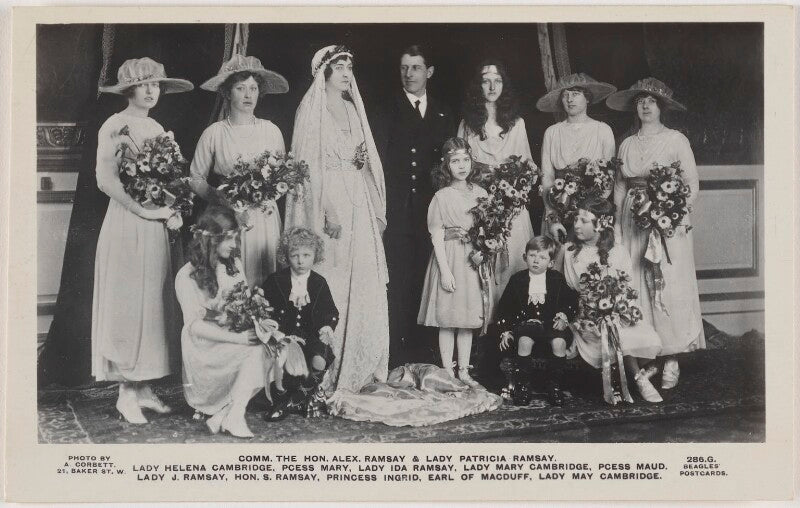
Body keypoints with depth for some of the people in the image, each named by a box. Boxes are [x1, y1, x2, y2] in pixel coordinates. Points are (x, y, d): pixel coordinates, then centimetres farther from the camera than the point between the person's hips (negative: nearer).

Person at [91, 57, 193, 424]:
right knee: (128, 306, -4)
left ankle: (143, 387, 14)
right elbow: (106, 181, -15)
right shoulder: (114, 127, -7)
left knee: (153, 305, 7)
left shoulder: (158, 129, 14)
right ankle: (127, 393, 2)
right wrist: (145, 210, -19)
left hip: (156, 228, 7)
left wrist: (173, 212, -2)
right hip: (127, 226, -7)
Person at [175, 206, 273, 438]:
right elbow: (195, 325, -17)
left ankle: (223, 414, -21)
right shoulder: (187, 276, -10)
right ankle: (234, 417, -23)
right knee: (256, 351, -29)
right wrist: (237, 338, -28)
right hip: (204, 349, -6)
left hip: (236, 337, 6)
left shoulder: (235, 266, 10)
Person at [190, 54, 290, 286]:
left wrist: (270, 197, -3)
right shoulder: (214, 133, -3)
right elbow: (196, 179, 1)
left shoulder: (271, 130, 4)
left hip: (264, 217, 2)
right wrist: (225, 201, -12)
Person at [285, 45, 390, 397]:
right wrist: (326, 210, -18)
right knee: (331, 288, -7)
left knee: (363, 285, 4)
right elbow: (309, 164, -10)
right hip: (327, 200, -6)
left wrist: (376, 209, 8)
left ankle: (359, 366, 12)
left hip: (358, 203, 7)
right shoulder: (311, 110, -2)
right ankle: (330, 374, -1)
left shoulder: (353, 109, 17)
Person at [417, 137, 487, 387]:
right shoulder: (442, 197, -6)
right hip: (448, 258, -4)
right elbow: (437, 237, -8)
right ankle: (448, 372, 8)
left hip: (473, 261, 4)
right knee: (447, 319, 0)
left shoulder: (480, 194, 6)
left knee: (468, 319, 8)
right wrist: (445, 270, -14)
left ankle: (463, 371, 17)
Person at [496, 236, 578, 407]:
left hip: (551, 324, 1)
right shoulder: (517, 279, 6)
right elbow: (504, 307, 9)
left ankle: (554, 386, -12)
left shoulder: (557, 279, 7)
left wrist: (563, 316, -8)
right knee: (525, 341, -33)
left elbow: (572, 302, 10)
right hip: (526, 323, 0)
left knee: (559, 342, -31)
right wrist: (505, 331, 0)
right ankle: (522, 385, -16)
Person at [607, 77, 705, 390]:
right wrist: (618, 227, 5)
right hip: (633, 221, 4)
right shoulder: (626, 145, 13)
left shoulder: (676, 140, 2)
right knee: (635, 289, 0)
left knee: (669, 287, -7)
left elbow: (693, 185, -1)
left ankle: (671, 361, -1)